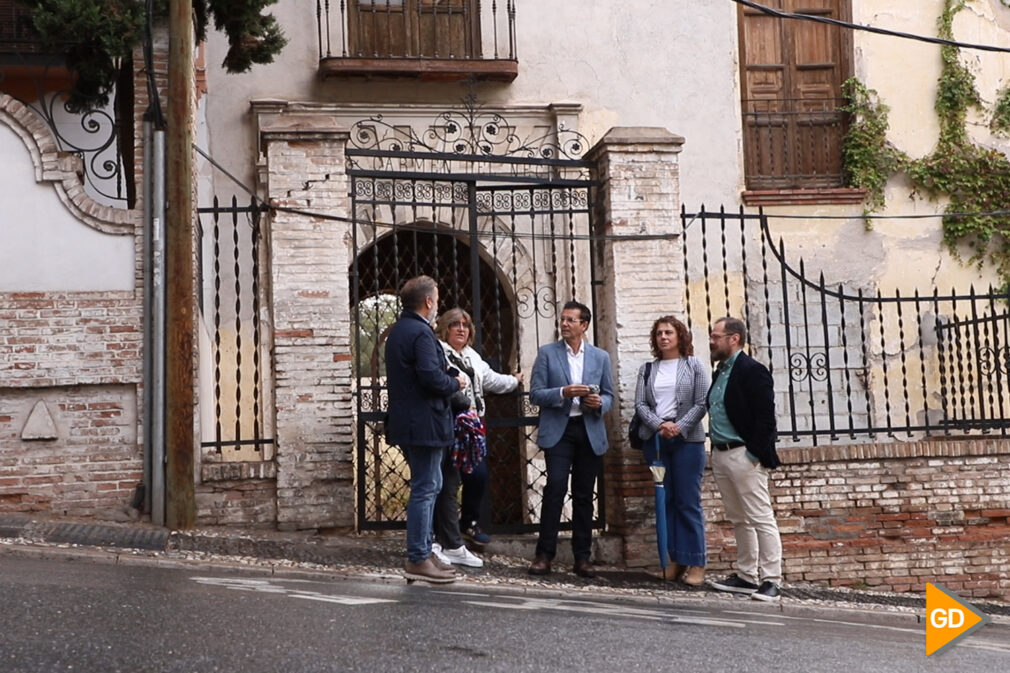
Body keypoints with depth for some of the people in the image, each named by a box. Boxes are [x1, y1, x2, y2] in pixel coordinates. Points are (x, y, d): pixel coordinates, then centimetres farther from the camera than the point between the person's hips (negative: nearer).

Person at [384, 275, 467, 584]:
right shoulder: (421, 333, -17)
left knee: (429, 484, 18)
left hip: (406, 422, 10)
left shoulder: (397, 331, 15)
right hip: (424, 424, -10)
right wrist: (456, 382, -7)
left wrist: (444, 373, 12)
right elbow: (433, 378, -26)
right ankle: (418, 560, 2)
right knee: (424, 489, -3)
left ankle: (422, 551, 24)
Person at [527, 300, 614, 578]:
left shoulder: (601, 357, 11)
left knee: (584, 495, 5)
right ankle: (544, 555, -8)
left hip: (590, 432, 2)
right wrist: (563, 393, -17)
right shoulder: (547, 353, 5)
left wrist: (600, 403, -9)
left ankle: (582, 558, 12)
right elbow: (535, 394, -1)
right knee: (555, 488, -13)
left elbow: (609, 396, 14)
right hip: (558, 430, -2)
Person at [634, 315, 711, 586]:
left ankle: (696, 564, -1)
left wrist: (679, 427, -14)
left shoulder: (694, 366, 5)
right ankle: (676, 560, 9)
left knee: (689, 503, -4)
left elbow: (702, 404, -3)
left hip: (687, 439, -3)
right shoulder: (647, 369, 13)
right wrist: (659, 425, -11)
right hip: (656, 439, 3)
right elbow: (640, 404, 5)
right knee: (666, 501, 4)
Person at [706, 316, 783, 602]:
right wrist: (716, 448, 13)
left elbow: (765, 417, -16)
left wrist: (755, 453, -19)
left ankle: (770, 581, -2)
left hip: (744, 455, -9)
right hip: (720, 455, 9)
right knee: (739, 520, 14)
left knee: (761, 519, -5)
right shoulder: (721, 372, 17)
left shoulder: (752, 371, -11)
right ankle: (746, 576, 22)